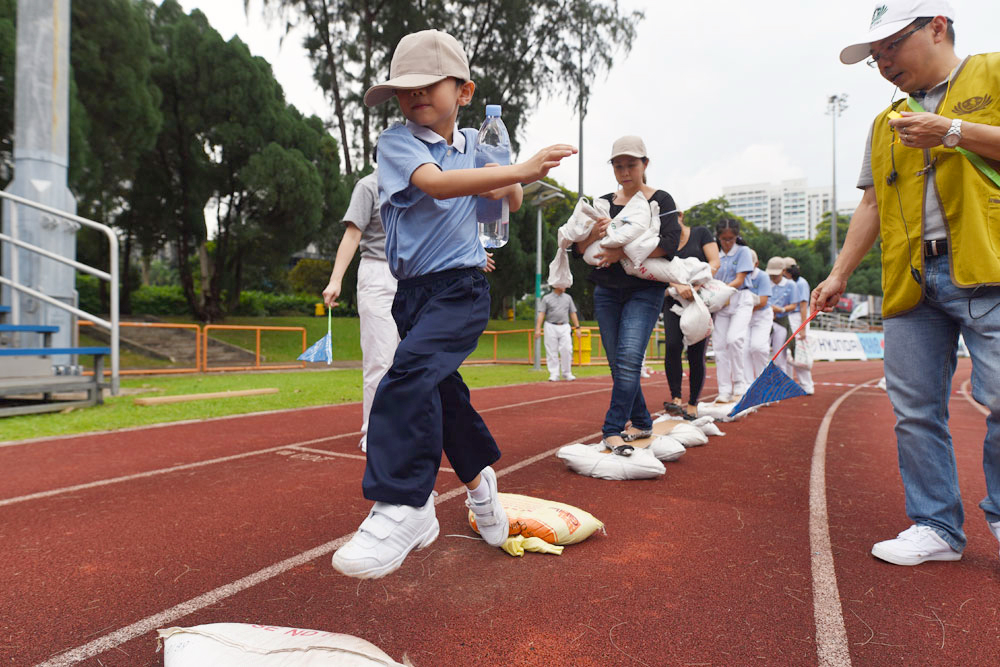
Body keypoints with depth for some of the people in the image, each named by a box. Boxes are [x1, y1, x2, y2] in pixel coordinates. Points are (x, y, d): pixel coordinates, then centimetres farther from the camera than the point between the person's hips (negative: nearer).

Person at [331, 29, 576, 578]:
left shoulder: (474, 144, 10)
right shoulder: (397, 141, -2)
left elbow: (512, 203, 21)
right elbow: (436, 183, -23)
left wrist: (509, 185, -4)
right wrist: (521, 169, -32)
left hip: (461, 288, -2)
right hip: (412, 291, 2)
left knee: (412, 371, -26)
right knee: (440, 391, 12)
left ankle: (401, 506, -23)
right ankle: (477, 478, 36)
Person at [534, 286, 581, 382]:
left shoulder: (568, 297, 13)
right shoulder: (547, 298, 4)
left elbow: (572, 313, 14)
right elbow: (541, 314, -1)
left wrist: (577, 327, 8)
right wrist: (538, 328, -10)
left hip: (565, 327, 2)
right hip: (551, 327, -2)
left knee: (566, 350, -6)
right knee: (552, 351, -2)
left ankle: (567, 373, 7)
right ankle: (554, 374, 4)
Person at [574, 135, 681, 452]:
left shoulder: (661, 200, 2)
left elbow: (669, 243, -14)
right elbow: (579, 248, 6)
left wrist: (623, 253, -22)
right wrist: (593, 234, -17)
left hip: (645, 290, -4)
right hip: (607, 292, 4)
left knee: (629, 358, -18)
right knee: (619, 364, 6)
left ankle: (613, 429, -13)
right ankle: (642, 422, 20)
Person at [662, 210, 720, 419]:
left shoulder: (701, 233, 5)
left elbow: (714, 263, -5)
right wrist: (678, 286, -24)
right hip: (674, 301, 2)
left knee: (696, 353, -4)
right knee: (672, 346, -19)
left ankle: (693, 404, 3)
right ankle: (676, 398, -15)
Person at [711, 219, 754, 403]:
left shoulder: (743, 251, 1)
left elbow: (739, 280, -8)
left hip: (740, 300, -4)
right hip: (721, 304, 4)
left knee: (734, 339, -22)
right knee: (719, 345, -3)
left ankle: (740, 386, -10)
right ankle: (724, 391, 1)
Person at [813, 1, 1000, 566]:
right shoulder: (885, 125, 24)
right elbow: (872, 206, 22)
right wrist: (839, 274, 15)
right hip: (911, 282, 5)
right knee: (916, 411, 1)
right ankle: (937, 527, 12)